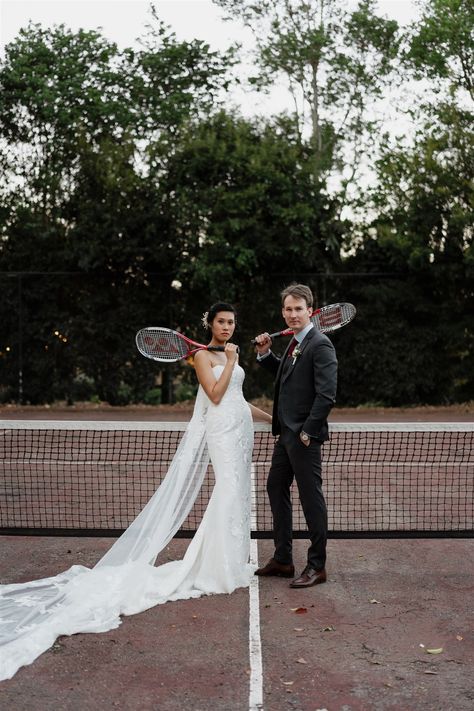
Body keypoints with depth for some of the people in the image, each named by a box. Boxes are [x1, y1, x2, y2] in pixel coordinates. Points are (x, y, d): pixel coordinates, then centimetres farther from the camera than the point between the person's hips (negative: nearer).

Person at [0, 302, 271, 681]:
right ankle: (219, 566, -8)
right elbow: (216, 395, -15)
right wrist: (231, 361, -16)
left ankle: (233, 562, 13)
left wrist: (271, 417, 24)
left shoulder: (231, 355, 18)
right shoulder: (203, 356, -5)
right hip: (222, 429, -8)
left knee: (239, 491, 7)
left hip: (241, 427, 8)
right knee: (229, 489, -15)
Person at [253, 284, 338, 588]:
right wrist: (265, 354, 12)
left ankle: (317, 566, 11)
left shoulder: (320, 344, -15)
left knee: (311, 497, -1)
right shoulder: (295, 343, 13)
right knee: (276, 488, 16)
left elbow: (327, 395, -21)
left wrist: (308, 431, -18)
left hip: (304, 436, -10)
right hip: (286, 433, 10)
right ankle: (282, 559, 27)